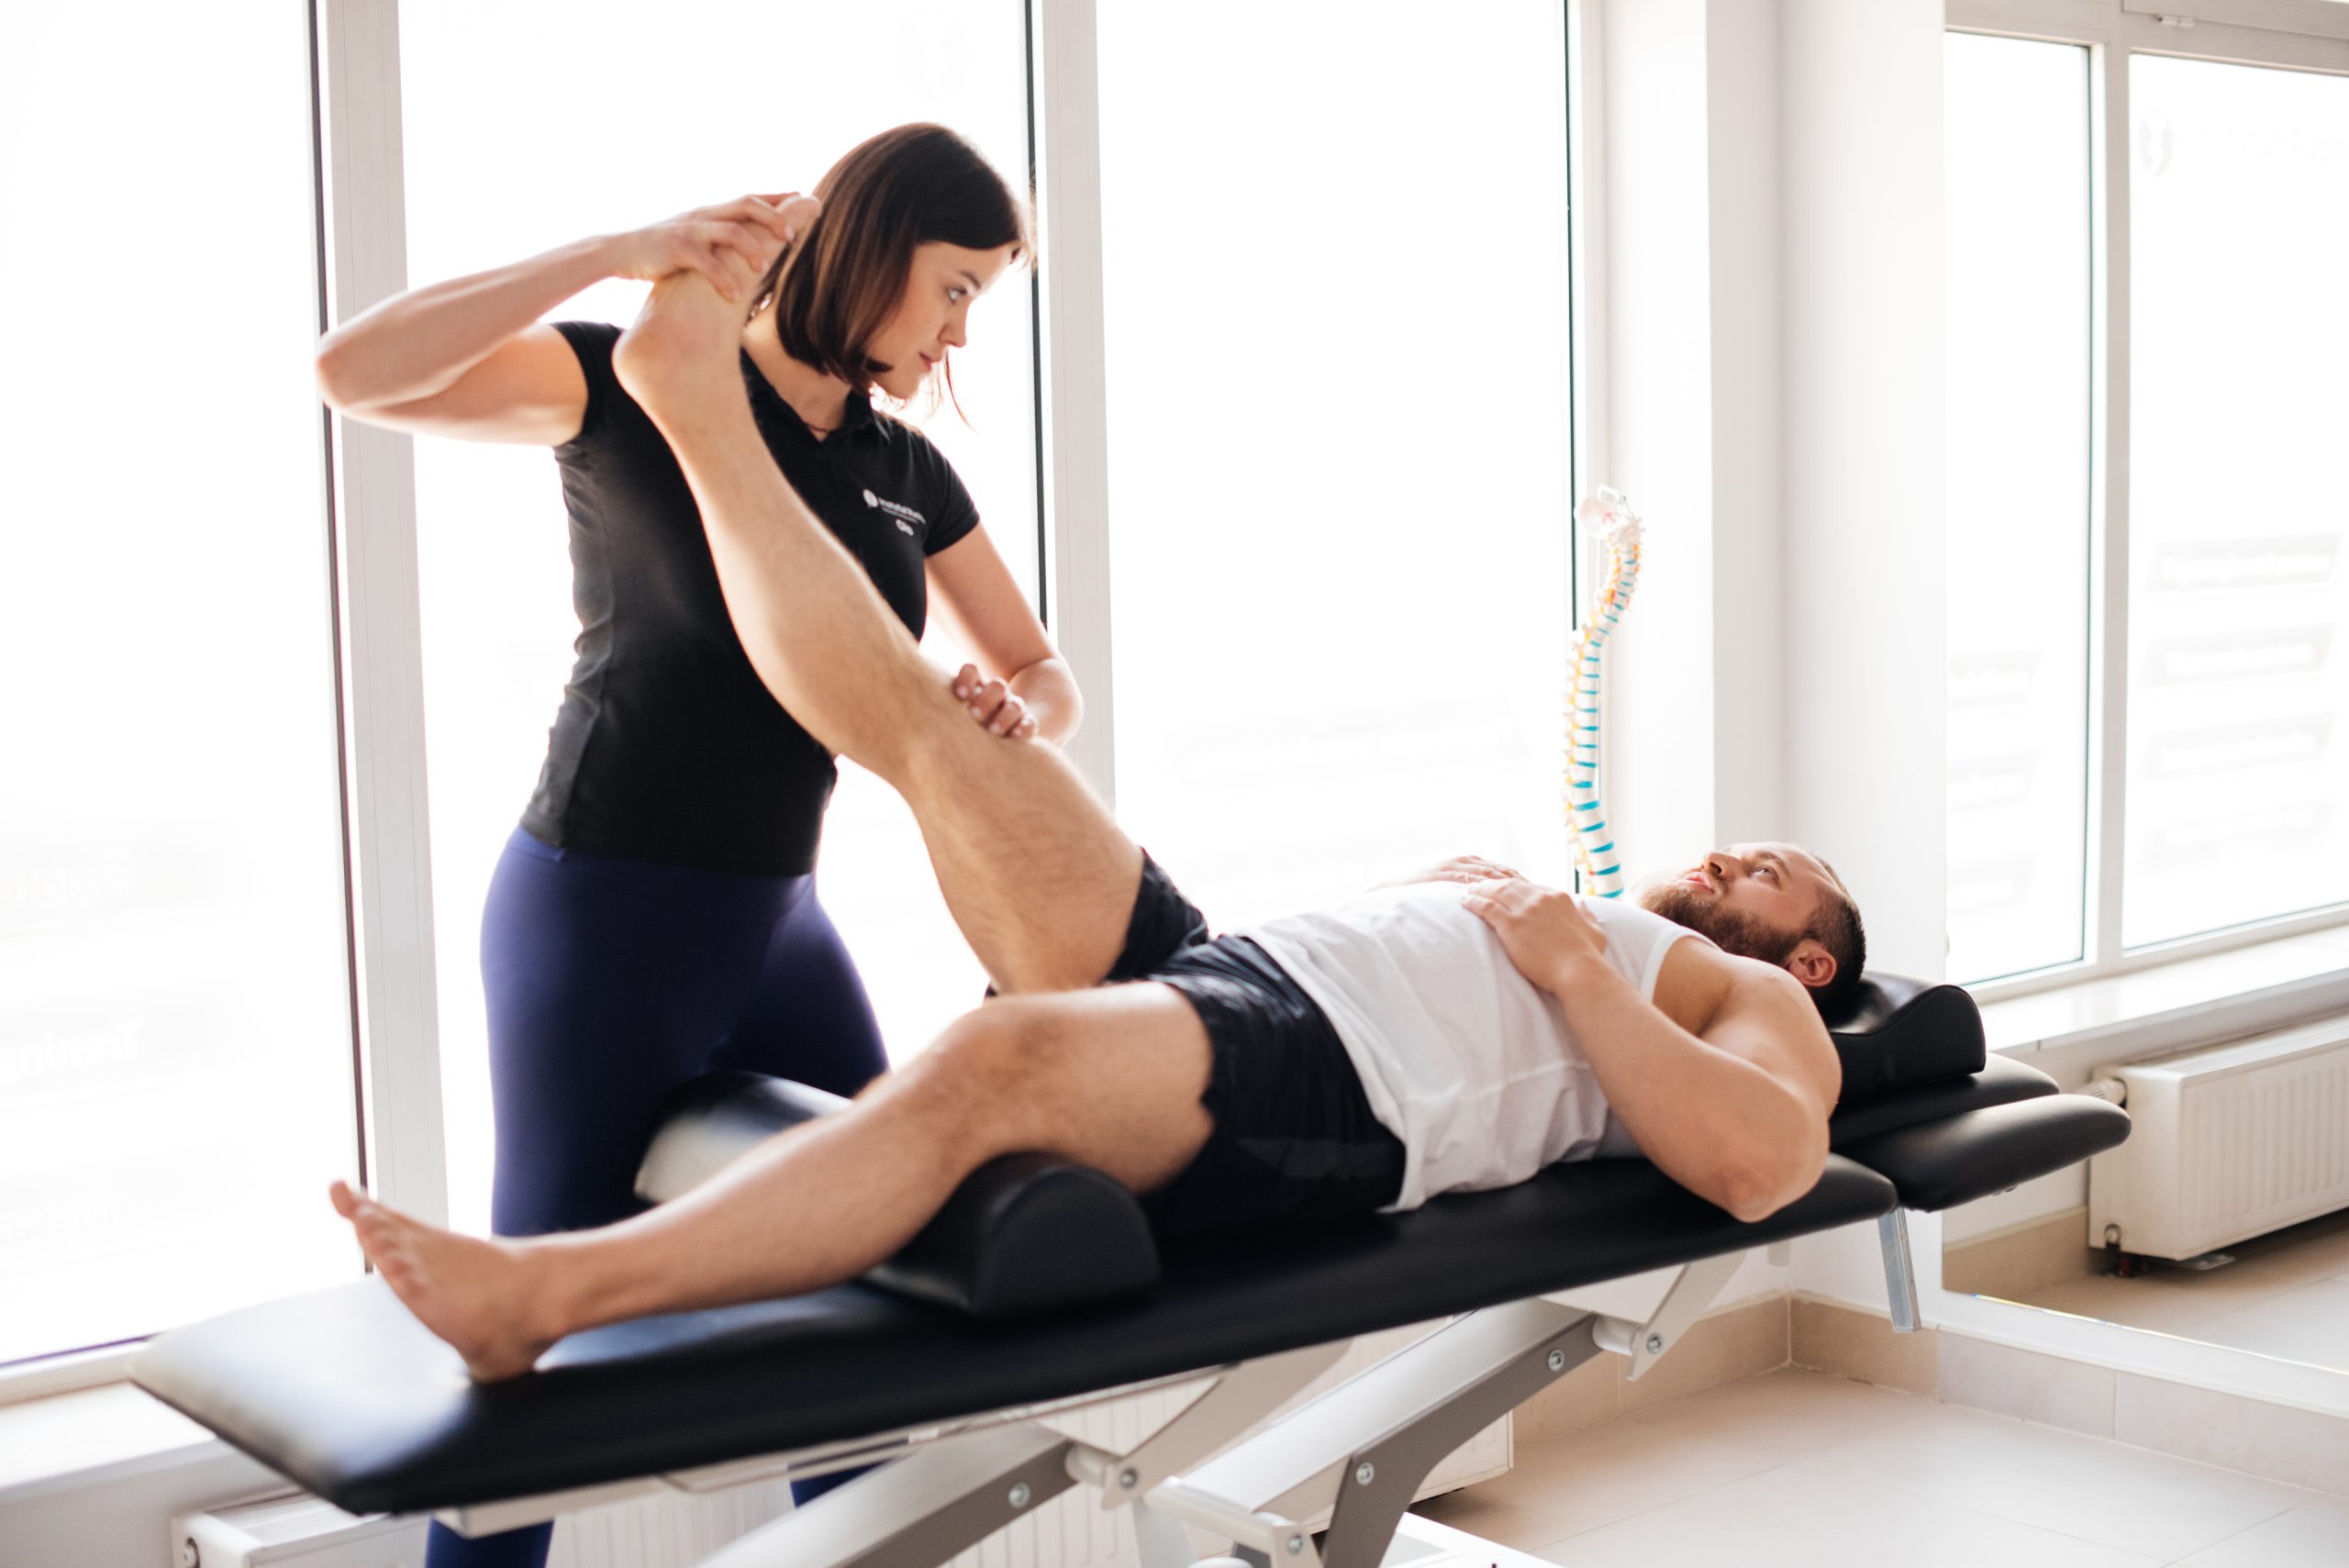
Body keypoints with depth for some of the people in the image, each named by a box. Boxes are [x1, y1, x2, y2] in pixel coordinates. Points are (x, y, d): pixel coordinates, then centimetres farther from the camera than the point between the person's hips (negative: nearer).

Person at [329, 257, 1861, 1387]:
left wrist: (1577, 967, -2)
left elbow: (1764, 1164, -4)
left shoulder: (1756, 1003, 20)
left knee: (996, 1061, -37)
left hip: (1333, 1080, -8)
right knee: (914, 706, -2)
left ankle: (535, 1295, -45)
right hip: (1209, 960, 8)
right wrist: (1441, 900, 23)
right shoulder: (1543, 907, 40)